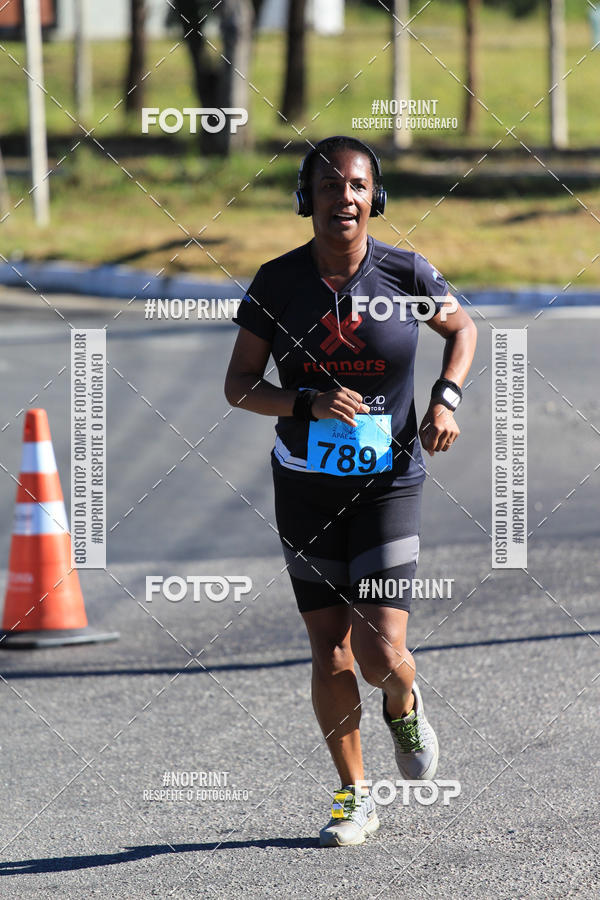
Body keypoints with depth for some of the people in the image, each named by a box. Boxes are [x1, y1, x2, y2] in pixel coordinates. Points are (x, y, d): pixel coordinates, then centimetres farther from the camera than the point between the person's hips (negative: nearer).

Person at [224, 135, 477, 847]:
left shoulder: (406, 274, -7)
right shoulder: (276, 282, -6)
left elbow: (462, 329, 12)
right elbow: (238, 386, -2)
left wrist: (447, 399, -5)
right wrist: (310, 403, -20)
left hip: (387, 486, -1)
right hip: (305, 489, 1)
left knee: (381, 657, -11)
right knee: (330, 655, 5)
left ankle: (404, 707, 26)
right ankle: (354, 797, 22)